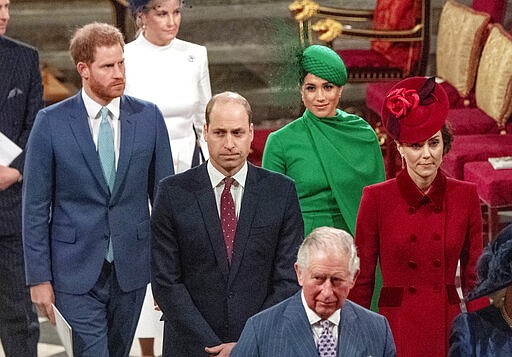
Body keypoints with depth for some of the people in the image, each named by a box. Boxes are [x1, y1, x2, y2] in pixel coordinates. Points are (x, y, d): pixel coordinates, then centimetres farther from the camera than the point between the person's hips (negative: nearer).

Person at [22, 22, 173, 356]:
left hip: (131, 268, 3)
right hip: (76, 272, -3)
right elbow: (35, 206, -3)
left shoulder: (149, 117, 1)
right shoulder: (51, 122, -6)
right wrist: (39, 278, -6)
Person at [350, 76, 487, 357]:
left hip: (449, 328, 2)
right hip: (396, 330, -1)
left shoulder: (465, 196, 2)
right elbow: (362, 279, 2)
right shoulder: (377, 198, -3)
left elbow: (474, 276, 8)